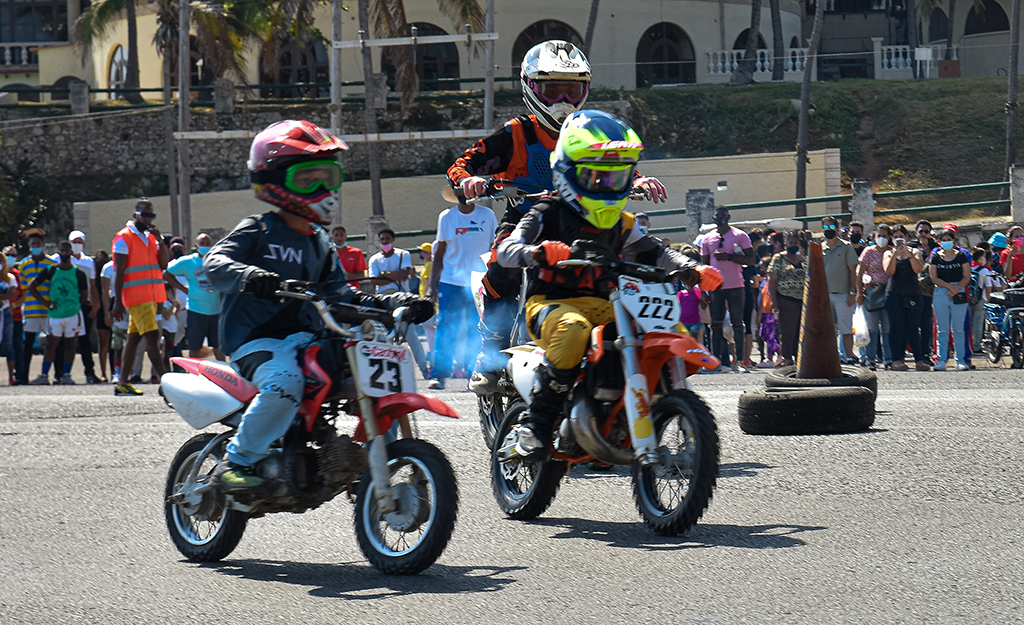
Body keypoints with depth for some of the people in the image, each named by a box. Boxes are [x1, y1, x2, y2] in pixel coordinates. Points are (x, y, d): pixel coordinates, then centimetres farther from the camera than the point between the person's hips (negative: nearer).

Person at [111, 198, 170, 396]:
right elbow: (119, 272, -9)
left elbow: (163, 264, 8)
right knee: (152, 336, -15)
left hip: (151, 296, 8)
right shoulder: (124, 237, -5)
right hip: (136, 296, -8)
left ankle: (123, 382, 15)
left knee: (134, 338, 10)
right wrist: (118, 302, -14)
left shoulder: (150, 237, 17)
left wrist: (160, 240, -4)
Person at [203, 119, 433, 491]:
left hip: (305, 336, 7)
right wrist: (247, 276, -40)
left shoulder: (320, 243, 21)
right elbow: (215, 261, -17)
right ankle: (238, 460, -23)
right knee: (285, 382, -38)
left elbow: (340, 294, 18)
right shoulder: (258, 231, -2)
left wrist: (392, 304, 4)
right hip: (255, 338, -7)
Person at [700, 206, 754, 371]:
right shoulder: (707, 239, 12)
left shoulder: (740, 236, 3)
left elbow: (751, 259, -4)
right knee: (716, 324, 1)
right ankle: (717, 360, 3)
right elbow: (704, 265, 14)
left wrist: (729, 257, -15)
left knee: (737, 323, -2)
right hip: (715, 287, 3)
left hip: (735, 287, -3)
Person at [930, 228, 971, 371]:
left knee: (958, 330, 0)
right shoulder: (936, 257, 9)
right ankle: (942, 360, 1)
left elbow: (967, 277, 3)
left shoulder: (961, 256, 8)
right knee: (943, 330, 0)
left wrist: (957, 288, -13)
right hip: (940, 293, 1)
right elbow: (934, 278, 1)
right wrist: (949, 286, -13)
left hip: (958, 294, -1)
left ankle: (961, 360, 2)